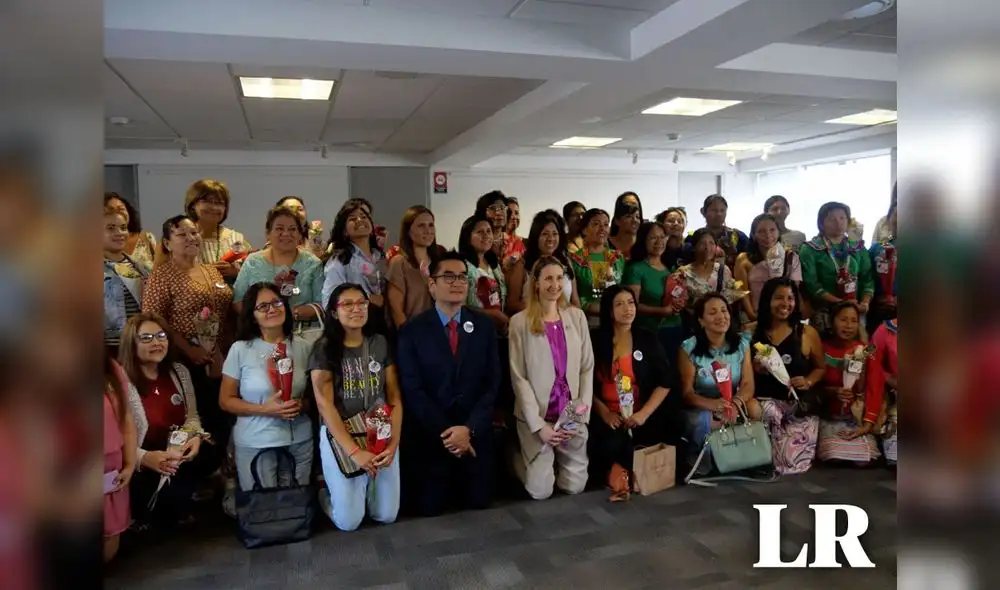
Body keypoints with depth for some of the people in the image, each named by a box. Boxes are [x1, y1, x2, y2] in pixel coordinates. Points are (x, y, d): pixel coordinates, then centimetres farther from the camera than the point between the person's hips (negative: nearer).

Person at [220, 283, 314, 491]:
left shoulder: (304, 347, 0)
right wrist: (264, 409, -16)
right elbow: (225, 401, -3)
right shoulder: (240, 350, -6)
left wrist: (302, 405, -11)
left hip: (300, 442, 2)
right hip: (254, 445, -2)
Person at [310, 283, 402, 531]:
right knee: (349, 521, 0)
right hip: (340, 437, -3)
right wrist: (354, 451, -19)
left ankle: (366, 490, 36)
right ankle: (326, 493, 31)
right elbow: (325, 405, -13)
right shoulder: (324, 349, -8)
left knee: (387, 516, 5)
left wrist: (393, 444, -10)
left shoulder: (380, 344, 2)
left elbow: (394, 397, 2)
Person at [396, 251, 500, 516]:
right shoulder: (413, 330, -6)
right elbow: (412, 389, -10)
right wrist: (445, 432, -14)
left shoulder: (484, 325, 0)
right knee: (431, 507, 3)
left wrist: (469, 428, -13)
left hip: (476, 433, 2)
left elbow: (492, 383, -3)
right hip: (430, 435, -2)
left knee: (478, 501, 9)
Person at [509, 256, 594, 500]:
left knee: (574, 486, 6)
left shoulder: (577, 316, 2)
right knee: (541, 491, -1)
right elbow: (518, 377, -9)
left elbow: (587, 368, 3)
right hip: (537, 416, -3)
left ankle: (554, 460, 37)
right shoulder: (520, 321, -8)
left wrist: (583, 413, -6)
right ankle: (519, 458, 30)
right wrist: (539, 425, -13)